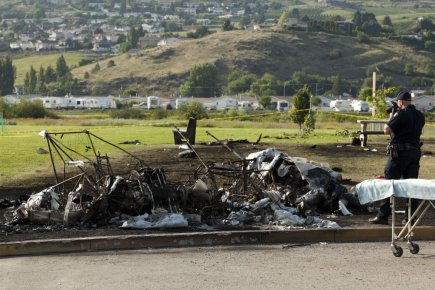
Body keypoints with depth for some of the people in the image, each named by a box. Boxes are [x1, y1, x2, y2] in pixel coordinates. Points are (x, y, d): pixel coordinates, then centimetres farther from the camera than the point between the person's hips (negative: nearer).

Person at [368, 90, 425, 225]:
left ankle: (382, 216, -1)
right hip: (415, 153, 7)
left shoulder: (401, 114, -13)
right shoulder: (420, 116, 10)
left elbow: (387, 130, -11)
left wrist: (391, 116, 4)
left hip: (400, 153, -7)